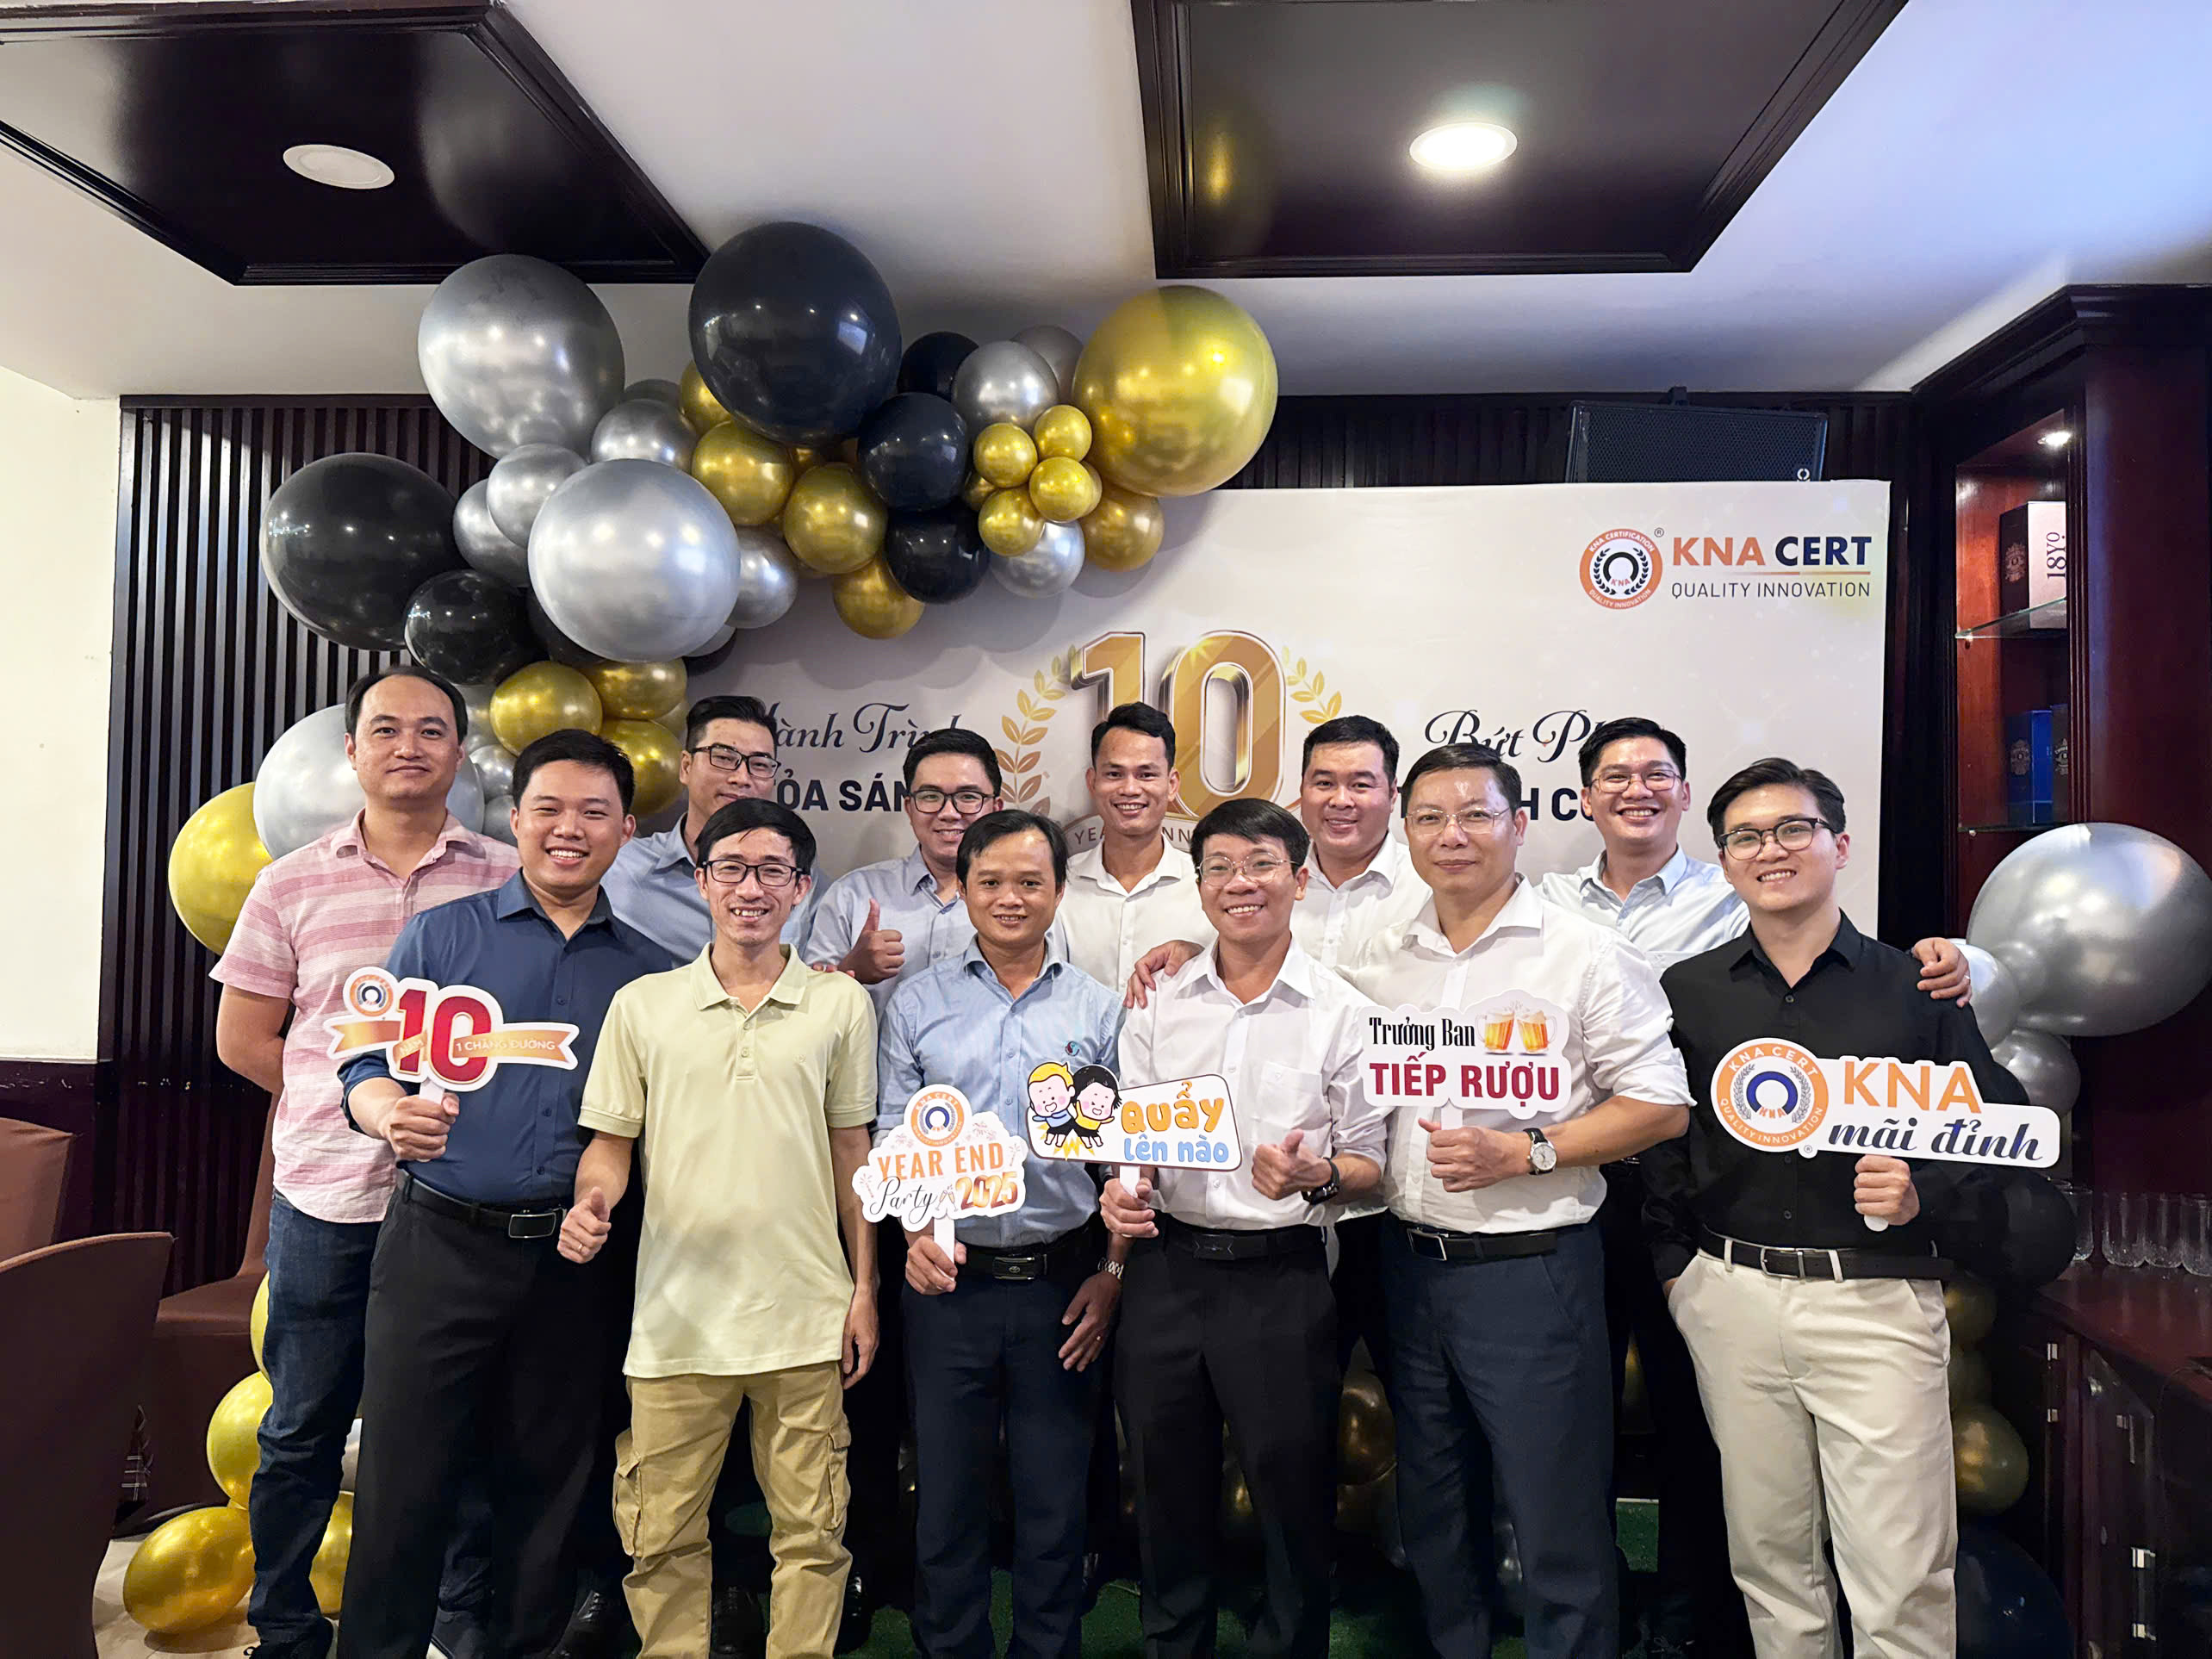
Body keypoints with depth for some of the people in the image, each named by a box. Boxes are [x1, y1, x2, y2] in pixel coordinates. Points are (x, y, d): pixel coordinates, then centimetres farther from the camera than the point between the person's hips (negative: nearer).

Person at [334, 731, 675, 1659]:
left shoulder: (647, 971, 7)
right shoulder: (442, 935, 3)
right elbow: (368, 1065, -2)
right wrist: (392, 1112, -23)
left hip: (574, 1260, 2)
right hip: (441, 1243, -1)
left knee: (547, 1486, 13)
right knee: (403, 1483, 3)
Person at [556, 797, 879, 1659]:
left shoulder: (842, 1004, 3)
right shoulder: (642, 1004, 3)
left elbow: (852, 1150, 6)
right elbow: (610, 1140, 7)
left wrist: (865, 1288, 4)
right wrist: (591, 1201, -15)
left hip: (804, 1316, 0)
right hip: (679, 1317, 1)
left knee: (810, 1535, 8)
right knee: (662, 1537, 11)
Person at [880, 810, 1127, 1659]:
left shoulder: (1101, 1008, 3)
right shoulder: (918, 1002, 3)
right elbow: (893, 1141, 4)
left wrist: (1112, 1272, -1)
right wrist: (916, 1235, -11)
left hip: (1063, 1282, 0)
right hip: (950, 1279, 0)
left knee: (1056, 1497, 11)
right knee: (945, 1492, 11)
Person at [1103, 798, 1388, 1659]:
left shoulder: (1343, 1013, -3)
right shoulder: (1158, 1004, 6)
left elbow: (1369, 1164, -1)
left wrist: (1316, 1177, -20)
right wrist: (1120, 1191, -8)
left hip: (1281, 1275, -3)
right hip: (1166, 1268, 3)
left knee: (1292, 1495, 8)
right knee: (1167, 1493, 16)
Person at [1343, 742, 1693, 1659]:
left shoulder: (1584, 954, -8)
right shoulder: (1379, 960, 6)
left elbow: (1660, 1105, -8)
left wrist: (1523, 1153, -17)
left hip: (1531, 1266, -5)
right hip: (1410, 1264, 5)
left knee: (1558, 1531, 4)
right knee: (1433, 1515, 20)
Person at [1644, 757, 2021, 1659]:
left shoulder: (1913, 987, 1)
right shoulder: (1687, 993, 5)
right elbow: (1656, 1142, 10)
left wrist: (1924, 1195, -13)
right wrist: (1674, 1262, 3)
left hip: (1877, 1302, -1)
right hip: (1731, 1299, 2)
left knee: (1901, 1583, 1)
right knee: (1768, 1556, 14)